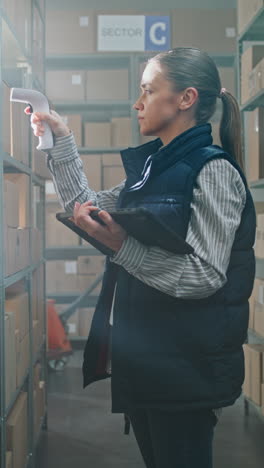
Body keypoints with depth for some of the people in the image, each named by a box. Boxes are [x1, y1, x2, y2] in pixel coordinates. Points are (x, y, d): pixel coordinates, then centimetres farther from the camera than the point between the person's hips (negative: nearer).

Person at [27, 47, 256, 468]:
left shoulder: (212, 169, -14)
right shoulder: (152, 168, 11)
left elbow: (206, 276, -21)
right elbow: (86, 208, 19)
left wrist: (123, 246, -28)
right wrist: (62, 140, 14)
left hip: (183, 364, -8)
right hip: (140, 356, 8)